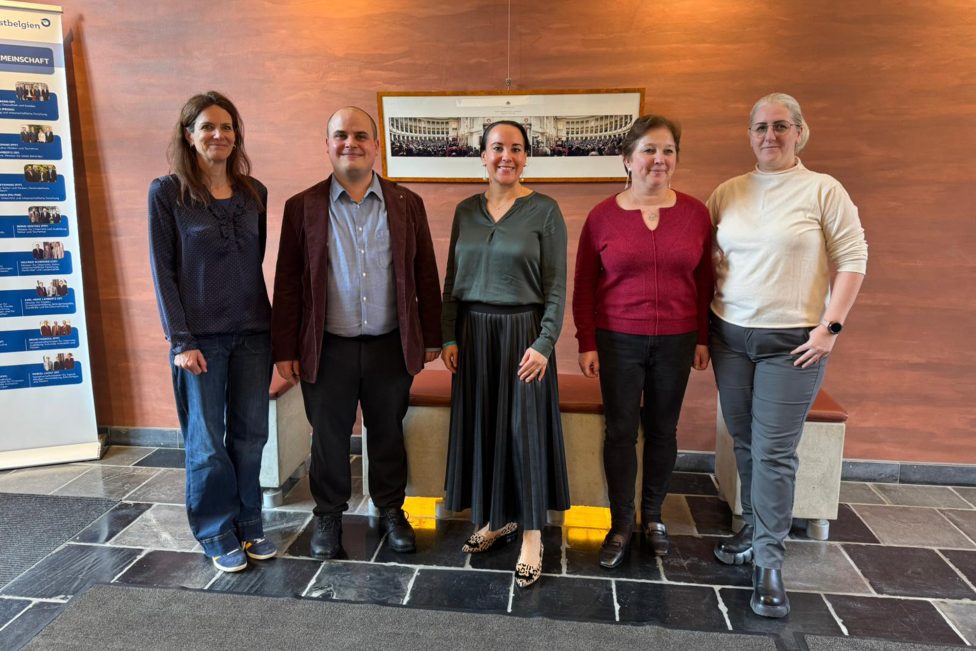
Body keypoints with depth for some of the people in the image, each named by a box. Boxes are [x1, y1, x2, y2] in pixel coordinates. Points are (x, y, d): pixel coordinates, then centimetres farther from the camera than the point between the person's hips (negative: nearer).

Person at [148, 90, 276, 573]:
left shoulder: (254, 192, 7)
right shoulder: (166, 192, -3)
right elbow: (162, 269, -5)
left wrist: (268, 321, 7)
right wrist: (180, 340, -10)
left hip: (253, 331, 3)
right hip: (200, 335, -3)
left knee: (250, 434, 10)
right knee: (207, 442, 6)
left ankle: (248, 525, 26)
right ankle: (216, 534, 23)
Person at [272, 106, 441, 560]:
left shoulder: (406, 204, 2)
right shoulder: (303, 207, 0)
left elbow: (425, 275, 4)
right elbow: (287, 282, 0)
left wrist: (431, 337, 3)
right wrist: (285, 348, -2)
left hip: (391, 346, 1)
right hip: (327, 348, 0)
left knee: (388, 434, 15)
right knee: (329, 437, 13)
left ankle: (391, 510, 35)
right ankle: (328, 514, 34)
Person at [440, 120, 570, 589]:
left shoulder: (544, 211, -5)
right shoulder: (465, 211, 7)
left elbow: (556, 285, -7)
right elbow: (452, 279, 8)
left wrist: (544, 343, -14)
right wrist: (449, 337, 2)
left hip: (523, 330, -4)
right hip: (474, 331, 4)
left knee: (525, 427, 2)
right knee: (481, 423, 11)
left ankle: (531, 535, 18)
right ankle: (497, 518, 31)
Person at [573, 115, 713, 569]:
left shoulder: (695, 213, 1)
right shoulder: (603, 216, -4)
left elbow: (704, 280, 6)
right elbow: (583, 286, 0)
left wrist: (702, 338, 5)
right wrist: (587, 344, -2)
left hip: (675, 342, 2)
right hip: (618, 341, -1)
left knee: (662, 430, 12)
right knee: (620, 432, 4)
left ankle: (653, 516, 32)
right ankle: (621, 524, 22)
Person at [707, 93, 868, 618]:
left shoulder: (823, 190, -3)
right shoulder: (727, 193, 8)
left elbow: (853, 259, -3)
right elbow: (708, 261, 11)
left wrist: (830, 326, -10)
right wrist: (703, 327, 6)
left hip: (791, 341, -4)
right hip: (730, 336, 4)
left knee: (774, 452, -3)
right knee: (745, 443, 13)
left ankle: (769, 560, 10)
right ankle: (756, 527, 32)